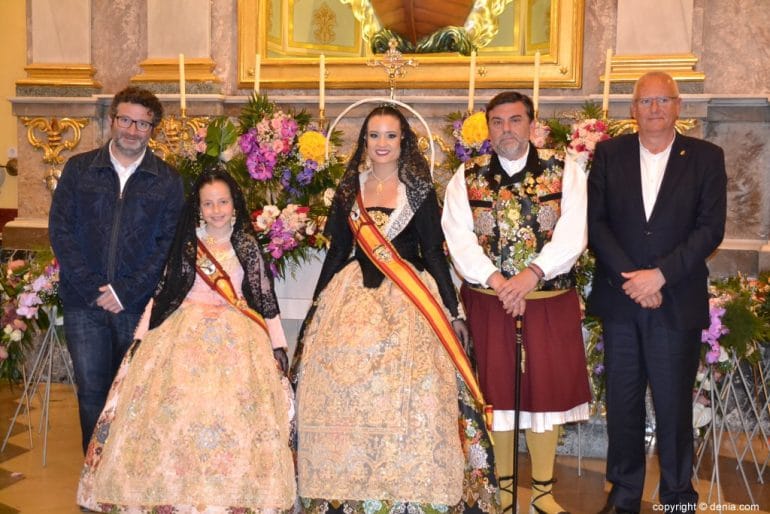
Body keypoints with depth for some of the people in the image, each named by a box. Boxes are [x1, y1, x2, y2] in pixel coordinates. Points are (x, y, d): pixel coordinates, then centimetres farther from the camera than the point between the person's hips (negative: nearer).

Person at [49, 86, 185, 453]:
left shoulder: (167, 181, 3)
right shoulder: (78, 169, 7)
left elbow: (169, 243, -3)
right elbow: (60, 230, 1)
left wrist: (126, 291, -11)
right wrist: (92, 289, -8)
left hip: (139, 304, -1)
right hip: (84, 302, 1)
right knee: (91, 391, 5)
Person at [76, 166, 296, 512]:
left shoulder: (247, 244, 8)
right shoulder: (185, 244, 10)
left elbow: (265, 296, 8)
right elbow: (162, 291, 10)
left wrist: (278, 345, 4)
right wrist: (141, 337, 3)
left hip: (238, 338, 0)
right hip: (185, 334, 1)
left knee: (234, 414, -13)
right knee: (176, 411, -11)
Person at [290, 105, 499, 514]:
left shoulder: (420, 189, 3)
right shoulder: (348, 189, 11)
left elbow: (433, 252, 2)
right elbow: (337, 251, 14)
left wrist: (452, 310, -1)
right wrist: (316, 307, 14)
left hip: (409, 299, -3)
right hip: (353, 297, 3)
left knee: (408, 396, -8)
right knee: (344, 395, 1)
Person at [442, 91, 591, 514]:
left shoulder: (566, 172, 3)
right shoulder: (466, 178, 5)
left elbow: (572, 235, -8)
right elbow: (459, 239, -5)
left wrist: (531, 274, -21)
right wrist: (496, 281, -18)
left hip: (550, 301, 0)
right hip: (487, 302, 0)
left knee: (545, 391, 7)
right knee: (496, 391, 8)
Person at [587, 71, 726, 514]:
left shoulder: (706, 157, 2)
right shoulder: (609, 154, 5)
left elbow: (711, 228, -5)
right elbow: (596, 221, -1)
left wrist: (660, 274, -15)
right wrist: (629, 277, -11)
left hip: (678, 303, -1)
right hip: (620, 298, 2)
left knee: (674, 405, 6)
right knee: (622, 402, 10)